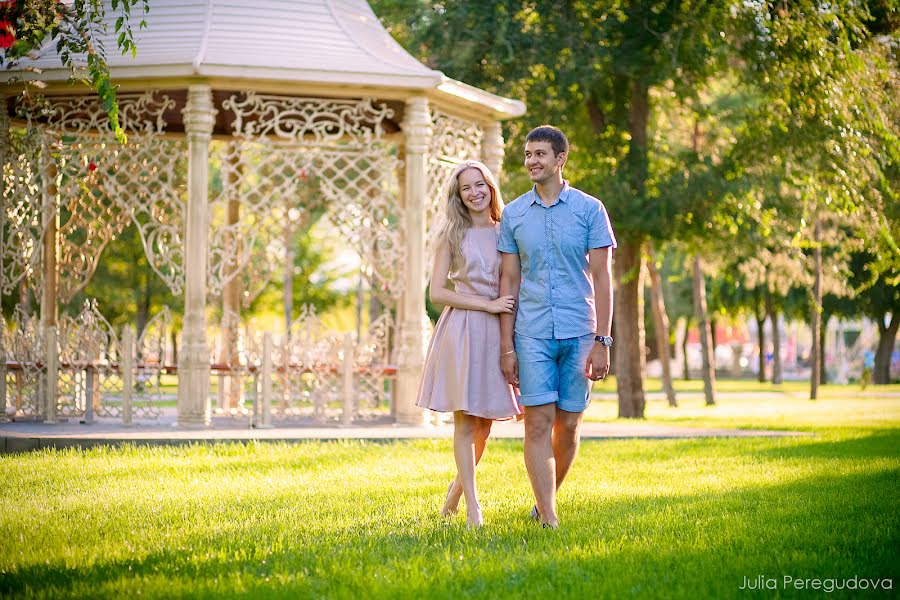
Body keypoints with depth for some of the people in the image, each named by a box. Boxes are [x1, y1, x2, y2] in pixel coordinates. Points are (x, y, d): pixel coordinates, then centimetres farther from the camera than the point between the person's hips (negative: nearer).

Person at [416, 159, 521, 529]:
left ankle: (459, 485, 31)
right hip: (461, 329, -3)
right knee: (465, 420, -4)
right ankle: (473, 505, 0)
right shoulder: (453, 234, 3)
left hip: (498, 332, 3)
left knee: (485, 422, 7)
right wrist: (488, 305, -12)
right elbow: (437, 292, -3)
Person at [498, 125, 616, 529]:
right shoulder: (513, 214, 7)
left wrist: (602, 341, -8)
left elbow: (602, 278, -1)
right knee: (538, 424, -8)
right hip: (532, 336, 1)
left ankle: (546, 500, 27)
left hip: (579, 333, 0)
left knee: (568, 426, 5)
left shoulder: (589, 209, 1)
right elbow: (509, 281, 8)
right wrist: (506, 346, 2)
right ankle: (548, 520, -9)